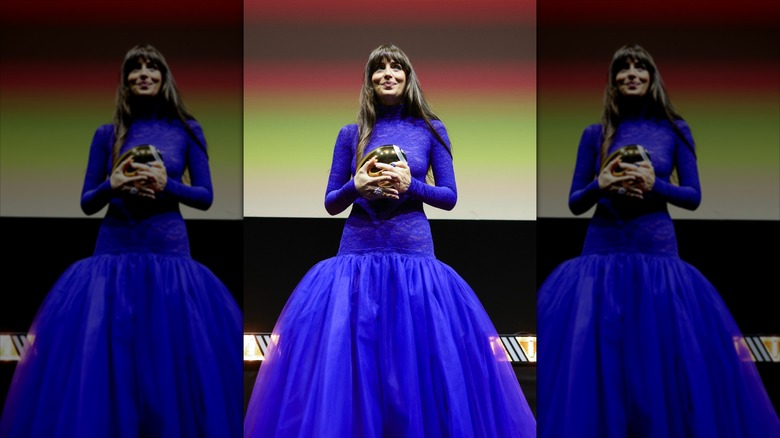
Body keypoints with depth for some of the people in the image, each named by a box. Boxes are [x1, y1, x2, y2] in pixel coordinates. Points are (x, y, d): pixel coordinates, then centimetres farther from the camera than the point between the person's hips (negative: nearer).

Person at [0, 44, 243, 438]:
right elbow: (87, 203, 9)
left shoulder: (188, 130, 6)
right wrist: (112, 185, -10)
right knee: (102, 361, -2)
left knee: (174, 360, -4)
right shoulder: (107, 135, 7)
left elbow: (205, 198, 5)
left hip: (169, 253, -1)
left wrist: (167, 184, -11)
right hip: (114, 254, 1)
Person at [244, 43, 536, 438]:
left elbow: (449, 197, 6)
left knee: (421, 366, -3)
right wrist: (356, 187, -10)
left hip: (413, 254, -1)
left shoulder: (431, 130, 6)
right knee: (348, 363, -2)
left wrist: (411, 185, -11)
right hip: (358, 256, 1)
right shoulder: (351, 134, 8)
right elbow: (330, 203, 10)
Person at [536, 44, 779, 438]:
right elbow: (574, 203, 9)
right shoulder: (595, 134, 8)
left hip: (657, 253, -1)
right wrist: (600, 186, -11)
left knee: (664, 359, -3)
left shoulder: (675, 130, 6)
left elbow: (693, 197, 5)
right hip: (602, 253, 1)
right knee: (591, 361, -3)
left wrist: (655, 186, -12)